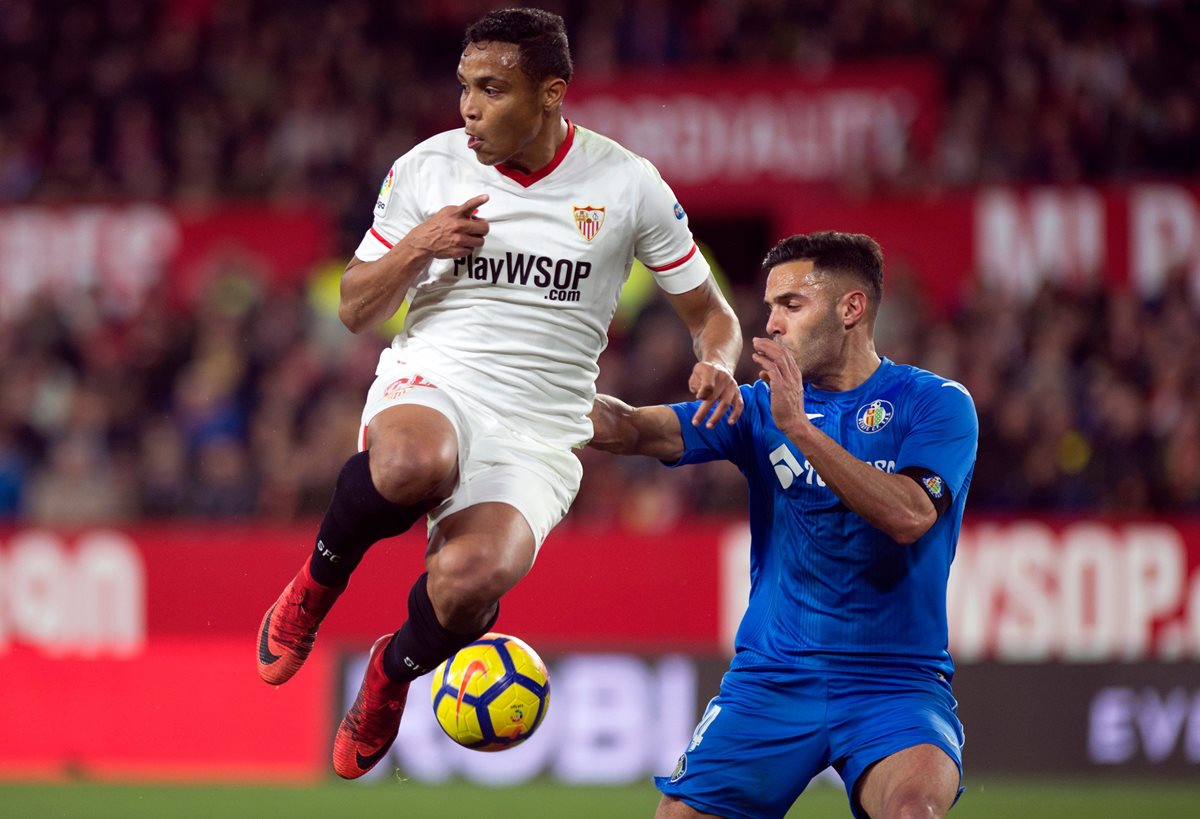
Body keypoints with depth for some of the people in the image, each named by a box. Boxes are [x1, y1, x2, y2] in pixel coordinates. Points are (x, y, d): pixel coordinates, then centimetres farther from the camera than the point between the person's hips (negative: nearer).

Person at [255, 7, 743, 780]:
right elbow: (355, 309, 12)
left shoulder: (625, 183, 1)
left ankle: (395, 667, 6)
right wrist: (415, 247, -8)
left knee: (470, 580, -32)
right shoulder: (425, 170, 5)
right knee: (412, 465, -41)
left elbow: (710, 312, 10)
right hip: (431, 385, 0)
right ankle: (322, 573, -6)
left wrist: (715, 361, -13)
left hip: (538, 432, 0)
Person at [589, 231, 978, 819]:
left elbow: (908, 516, -19)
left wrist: (799, 426, -22)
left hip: (894, 682, -4)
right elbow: (634, 430, -2)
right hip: (771, 677, 4)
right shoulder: (762, 408, 9)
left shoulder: (934, 404, -2)